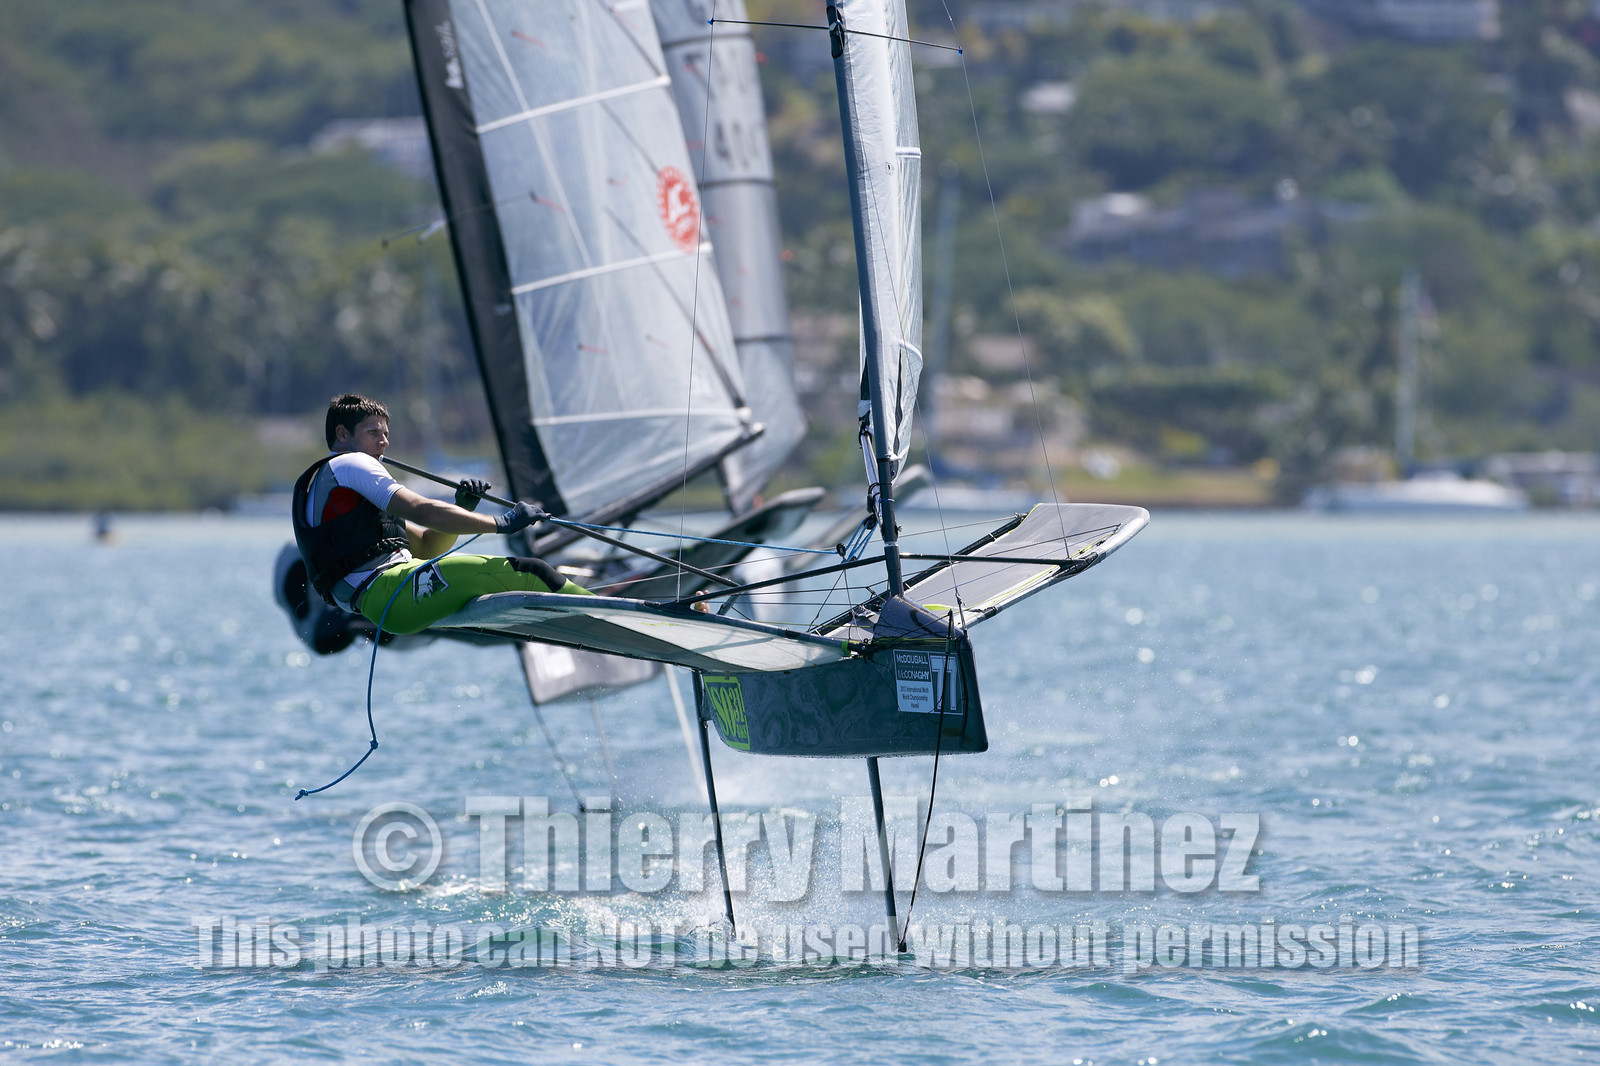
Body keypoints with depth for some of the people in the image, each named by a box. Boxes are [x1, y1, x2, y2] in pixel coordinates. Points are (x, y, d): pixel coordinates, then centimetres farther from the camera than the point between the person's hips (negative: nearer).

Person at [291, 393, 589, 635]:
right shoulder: (349, 464, 2)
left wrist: (461, 509, 8)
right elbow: (420, 510, -11)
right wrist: (501, 523, -10)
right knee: (525, 573, -18)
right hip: (385, 591, -10)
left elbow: (426, 546, 25)